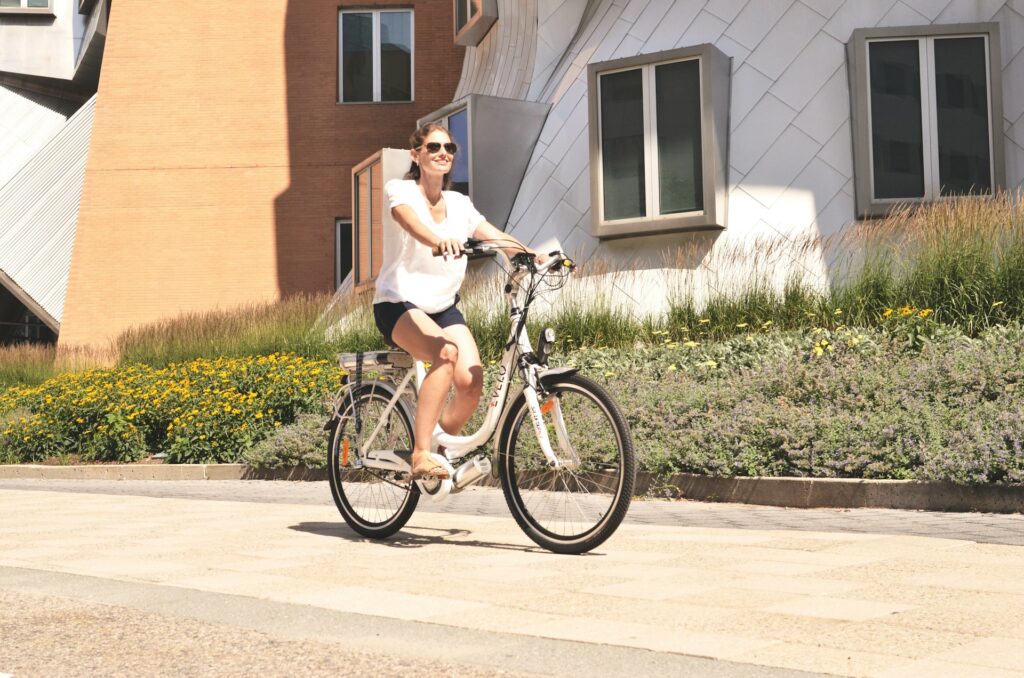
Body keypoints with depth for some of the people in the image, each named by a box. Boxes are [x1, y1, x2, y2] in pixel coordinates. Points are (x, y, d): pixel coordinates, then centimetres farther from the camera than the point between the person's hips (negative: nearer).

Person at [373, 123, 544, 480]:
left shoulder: (459, 204, 10)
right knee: (446, 352, -35)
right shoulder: (400, 190, -5)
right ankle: (420, 454, -30)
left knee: (471, 380, -20)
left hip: (444, 306, 5)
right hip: (399, 304, -5)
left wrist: (538, 257, -21)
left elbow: (499, 238, -2)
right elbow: (412, 223, -28)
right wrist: (440, 241, -50)